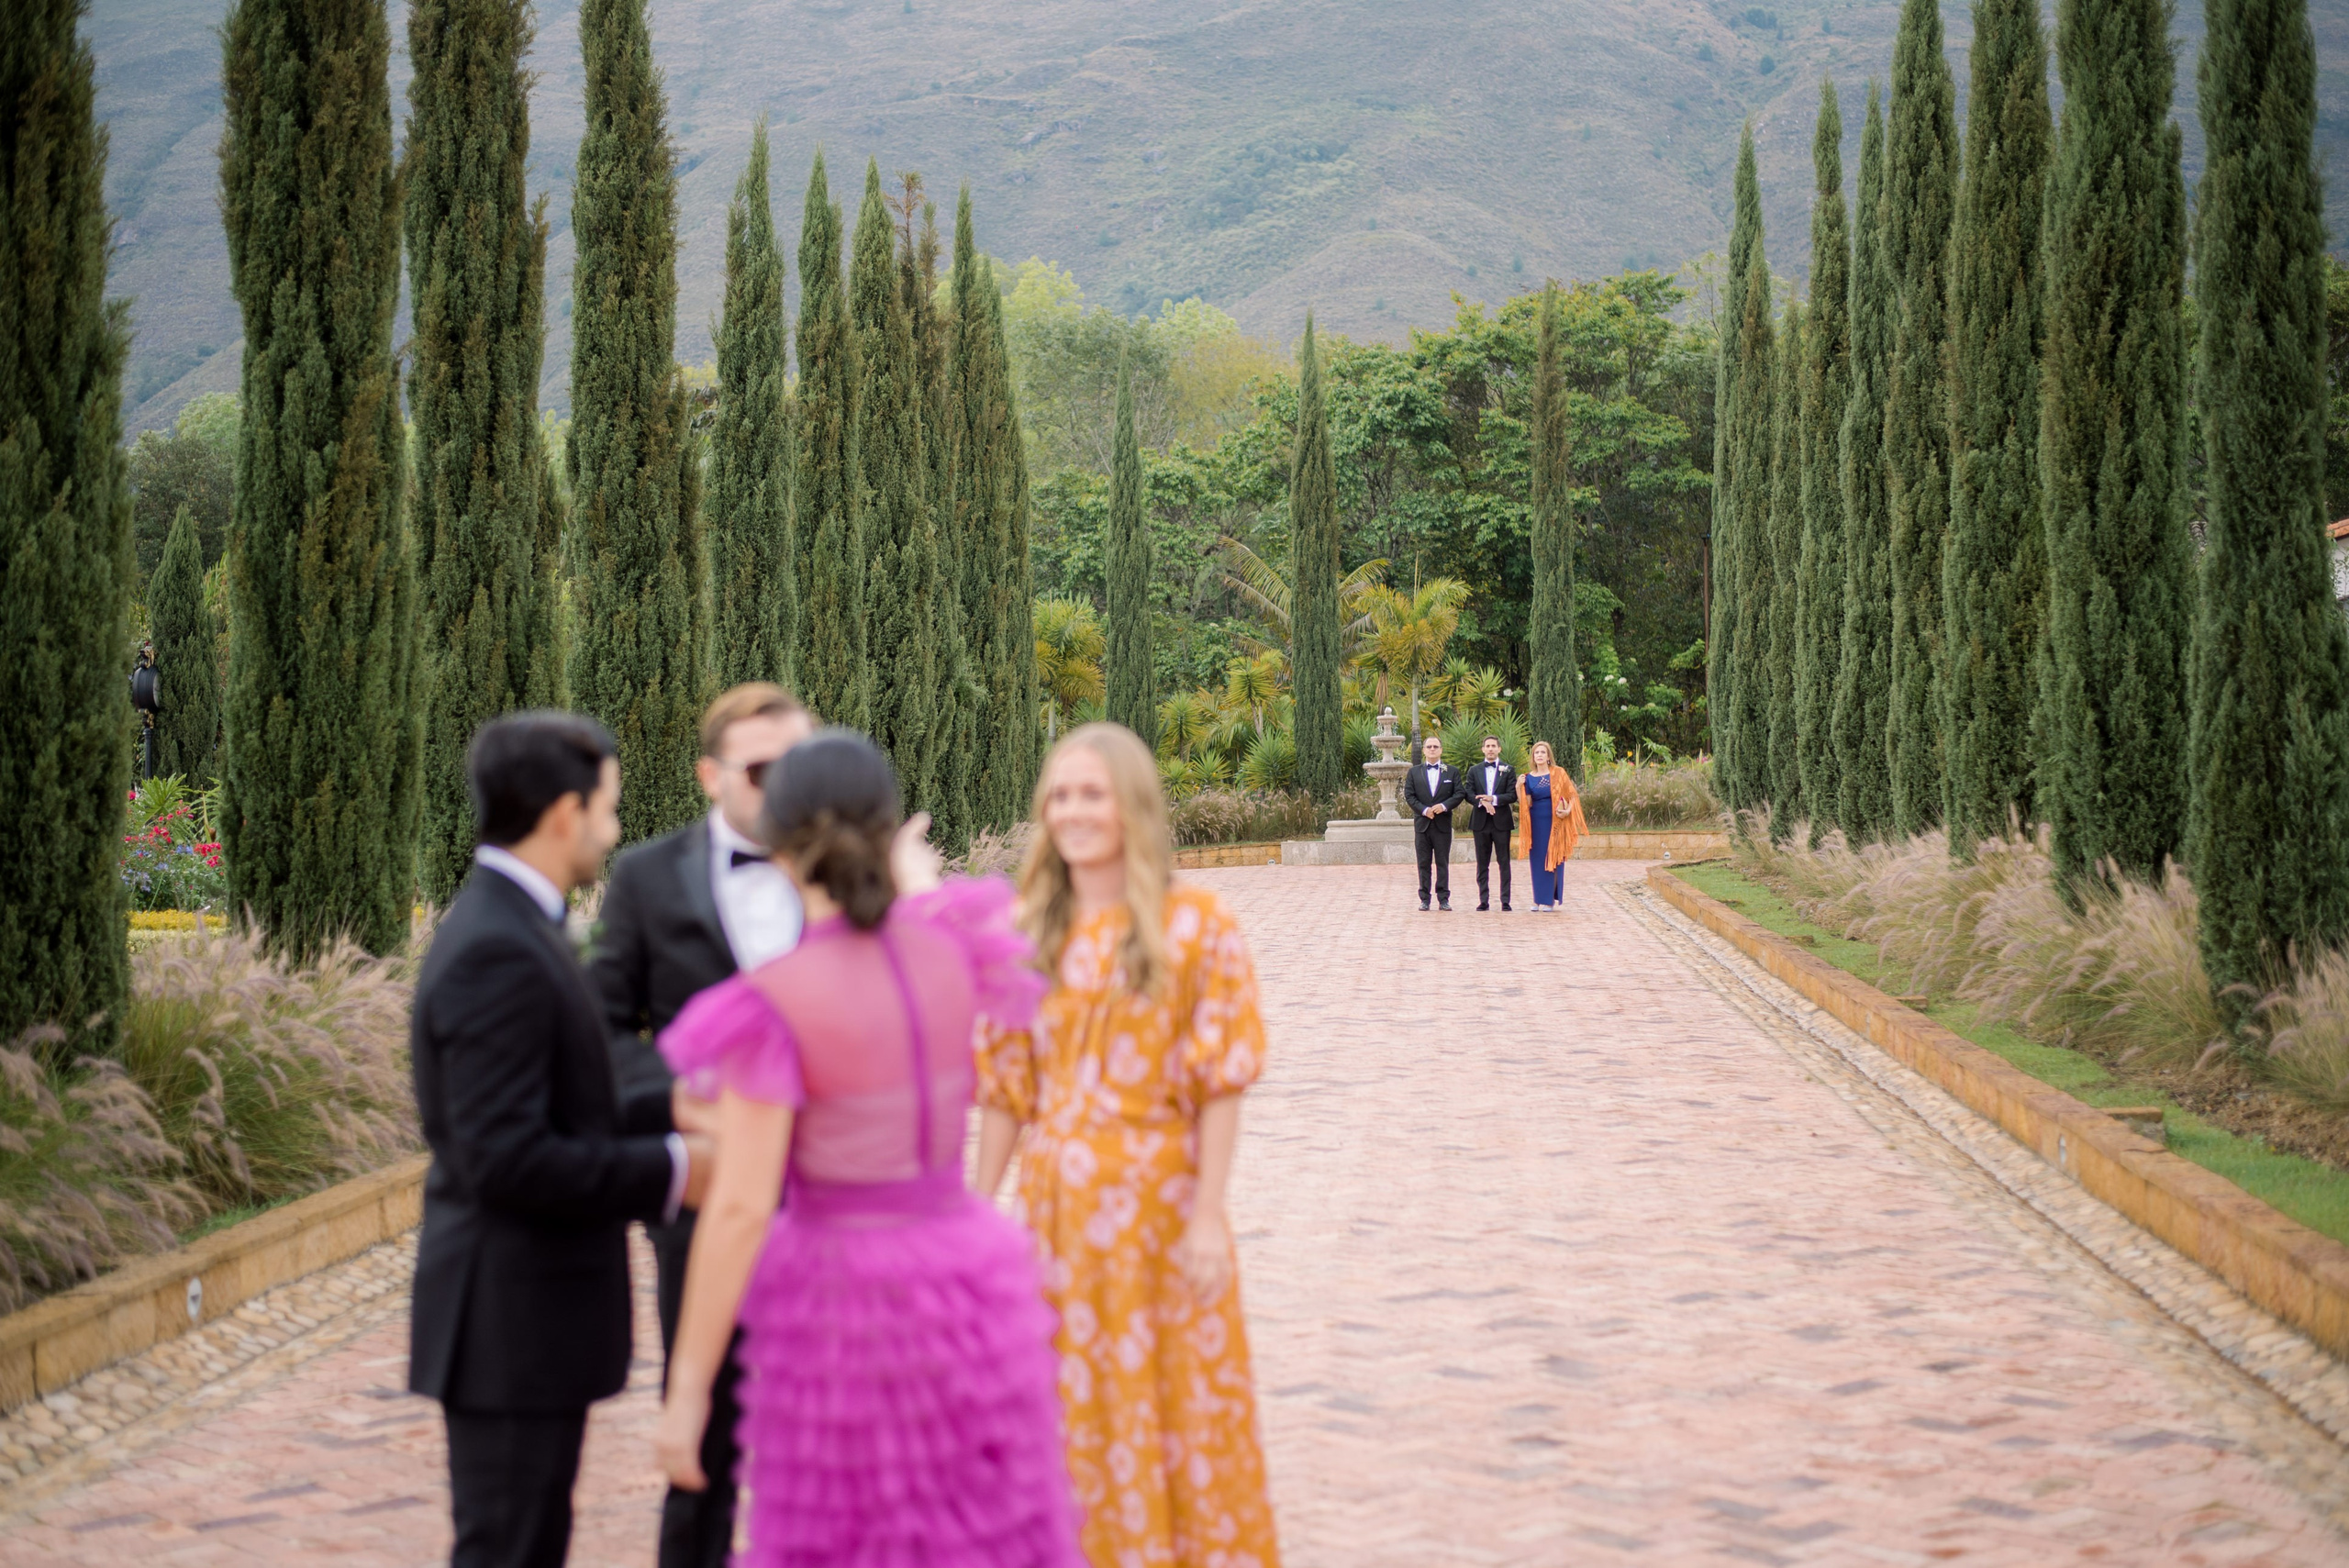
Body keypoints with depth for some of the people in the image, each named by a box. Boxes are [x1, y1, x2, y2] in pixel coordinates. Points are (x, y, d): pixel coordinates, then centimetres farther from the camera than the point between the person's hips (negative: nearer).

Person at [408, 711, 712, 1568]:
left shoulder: (505, 928, 11)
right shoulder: (499, 953, -21)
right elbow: (507, 1160, -25)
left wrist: (675, 1114, 8)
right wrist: (668, 1171, -17)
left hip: (531, 1312, 10)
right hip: (512, 1324, -10)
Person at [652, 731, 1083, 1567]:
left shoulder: (772, 1006, -19)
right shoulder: (953, 947, -3)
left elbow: (740, 1209, -21)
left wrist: (686, 1392, -15)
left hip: (843, 1294, -5)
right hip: (964, 1274, 5)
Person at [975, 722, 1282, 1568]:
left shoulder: (1195, 927, -7)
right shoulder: (1027, 932, 4)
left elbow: (1221, 1083, -10)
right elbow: (1005, 1085, 5)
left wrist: (1208, 1217, -15)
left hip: (1160, 1200, -3)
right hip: (1057, 1205, 3)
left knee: (1183, 1404, 6)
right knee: (1077, 1408, 12)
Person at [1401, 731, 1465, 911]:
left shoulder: (1451, 772, 9)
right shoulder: (1414, 772, 9)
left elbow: (1460, 794, 1)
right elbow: (1409, 796, 1)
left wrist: (1444, 806, -15)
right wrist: (1424, 810, -13)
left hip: (1443, 824, 0)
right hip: (1422, 823, 0)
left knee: (1443, 863, 1)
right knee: (1424, 864, 2)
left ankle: (1443, 899, 4)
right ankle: (1424, 899, 5)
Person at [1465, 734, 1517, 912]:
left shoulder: (1508, 770, 5)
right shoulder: (1474, 771, 11)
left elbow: (1512, 796, -3)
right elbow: (1469, 795, 3)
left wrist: (1493, 799, -16)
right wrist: (1482, 802, -16)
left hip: (1501, 821, -2)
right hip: (1480, 822, 2)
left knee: (1504, 862, -1)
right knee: (1482, 863, 4)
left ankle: (1505, 901, 0)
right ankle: (1483, 901, 7)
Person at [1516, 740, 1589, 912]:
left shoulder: (1558, 773, 1)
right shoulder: (1529, 778, 5)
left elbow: (1572, 794, 2)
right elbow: (1526, 804, 0)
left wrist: (1568, 810, -14)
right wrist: (1518, 788, -13)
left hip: (1555, 820, -2)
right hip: (1536, 822, 2)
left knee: (1553, 859, -1)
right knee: (1537, 859, 3)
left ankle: (1551, 899, 4)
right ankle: (1539, 899, 11)